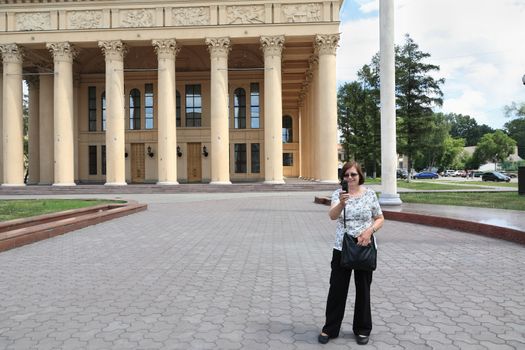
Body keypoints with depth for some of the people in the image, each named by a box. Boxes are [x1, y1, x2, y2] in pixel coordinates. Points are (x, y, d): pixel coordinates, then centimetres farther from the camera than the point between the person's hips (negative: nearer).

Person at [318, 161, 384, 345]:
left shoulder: (370, 194, -2)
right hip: (342, 248, 0)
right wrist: (341, 203, -41)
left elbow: (380, 219, 3)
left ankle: (362, 329, 28)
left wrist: (369, 231, -16)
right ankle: (330, 328, 21)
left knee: (363, 289, 11)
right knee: (337, 288, 6)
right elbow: (332, 216, -21)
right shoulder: (338, 194, -4)